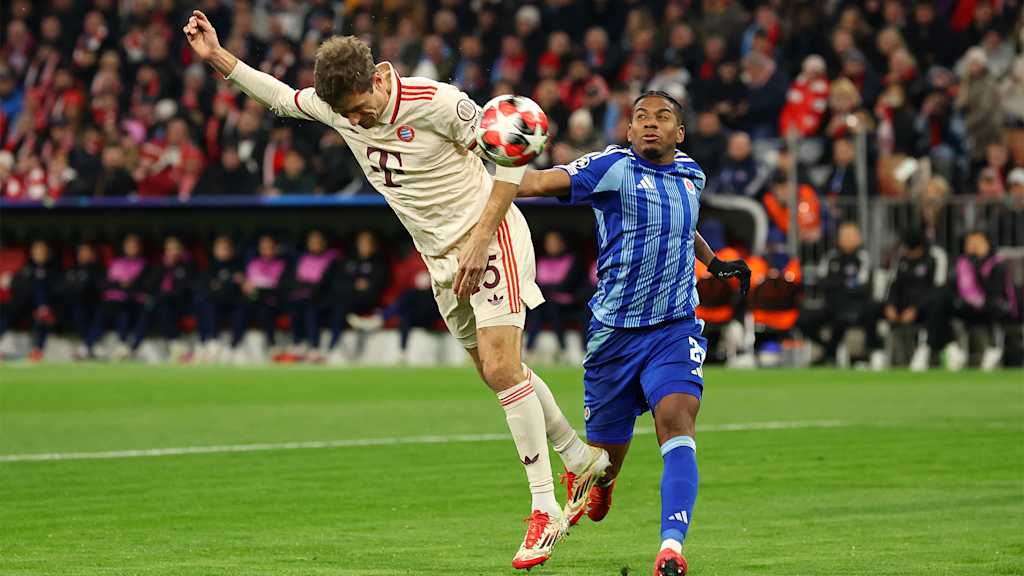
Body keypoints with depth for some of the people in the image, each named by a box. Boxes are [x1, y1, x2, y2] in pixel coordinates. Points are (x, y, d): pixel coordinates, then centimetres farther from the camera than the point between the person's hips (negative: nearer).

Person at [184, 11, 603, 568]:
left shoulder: (438, 103, -23)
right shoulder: (335, 105, -5)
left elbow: (510, 161, -15)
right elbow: (281, 97, 15)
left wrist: (479, 241, -20)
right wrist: (217, 57, 5)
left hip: (489, 238, -7)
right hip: (442, 257, 7)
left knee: (501, 366, -18)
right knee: (498, 373, 11)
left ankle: (544, 508, -13)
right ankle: (583, 460, 30)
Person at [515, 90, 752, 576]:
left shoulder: (691, 175, 9)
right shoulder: (614, 168, -9)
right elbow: (544, 182, -24)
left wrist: (714, 263, 43)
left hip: (675, 330, 2)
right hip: (615, 331, -2)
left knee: (677, 423, -22)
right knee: (606, 452, 8)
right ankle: (594, 483, 47)